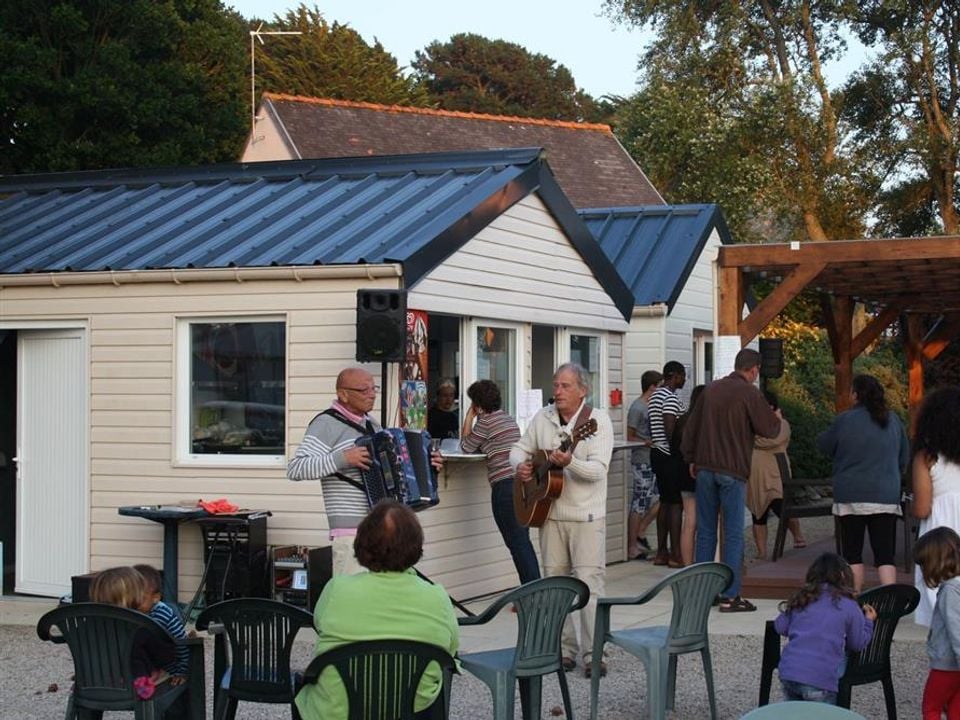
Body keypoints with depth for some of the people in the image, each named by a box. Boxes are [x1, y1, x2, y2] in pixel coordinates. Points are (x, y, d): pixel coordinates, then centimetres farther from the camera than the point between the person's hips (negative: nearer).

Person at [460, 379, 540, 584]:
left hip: (505, 486, -8)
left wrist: (469, 416, 10)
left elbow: (466, 447, 5)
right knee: (523, 541, 14)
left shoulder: (486, 422, -6)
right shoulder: (509, 419, 20)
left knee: (517, 544, -6)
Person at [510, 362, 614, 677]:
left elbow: (598, 469, -19)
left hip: (587, 516, -5)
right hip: (549, 512, 5)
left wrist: (569, 463, -36)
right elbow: (520, 448, 18)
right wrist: (520, 465, -4)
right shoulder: (543, 418, 7)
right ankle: (563, 649, 18)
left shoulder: (598, 420, -9)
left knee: (589, 583, -7)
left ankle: (592, 653, -3)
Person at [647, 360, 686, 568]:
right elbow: (670, 429, -22)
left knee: (665, 501, 12)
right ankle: (675, 554, -6)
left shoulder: (655, 396, 17)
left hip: (657, 453, 10)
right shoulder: (671, 397, -14)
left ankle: (661, 553, 14)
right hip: (670, 455, -10)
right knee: (676, 503, -6)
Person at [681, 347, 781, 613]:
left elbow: (692, 426, 16)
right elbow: (768, 429, -5)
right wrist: (777, 419, 17)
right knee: (733, 534, -1)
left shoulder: (711, 389, 10)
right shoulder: (749, 393, -8)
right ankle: (730, 596, -3)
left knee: (705, 531, 11)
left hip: (705, 468, 5)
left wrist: (692, 459, 24)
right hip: (732, 471, -5)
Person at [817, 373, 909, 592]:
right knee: (885, 554, 1)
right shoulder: (893, 421, 5)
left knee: (853, 554, 6)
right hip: (886, 496, 3)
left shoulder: (845, 420, -8)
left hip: (852, 496, -3)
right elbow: (904, 457, 15)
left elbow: (824, 445, 5)